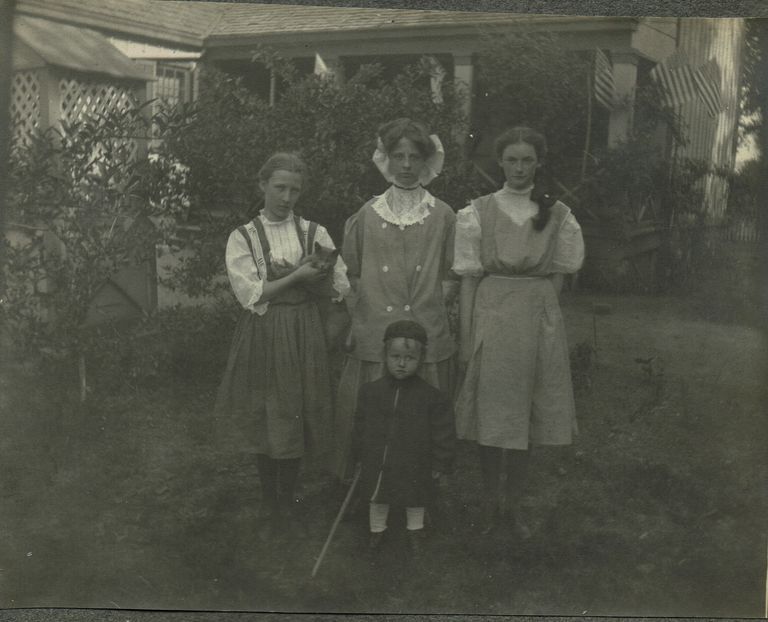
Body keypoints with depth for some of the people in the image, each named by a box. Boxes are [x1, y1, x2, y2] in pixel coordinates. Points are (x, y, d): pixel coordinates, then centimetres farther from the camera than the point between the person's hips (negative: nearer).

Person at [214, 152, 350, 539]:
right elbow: (251, 295, -9)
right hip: (262, 338, -1)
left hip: (303, 337, 1)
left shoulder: (315, 234, 5)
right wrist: (298, 276, -14)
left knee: (297, 418, 4)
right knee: (265, 421, 5)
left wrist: (281, 279, -12)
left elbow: (340, 287, -1)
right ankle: (269, 506, 22)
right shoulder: (242, 238, 1)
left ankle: (286, 503, 22)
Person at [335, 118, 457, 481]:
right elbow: (350, 275, 12)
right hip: (373, 339, 0)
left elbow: (451, 276, 10)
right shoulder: (366, 216, 7)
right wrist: (359, 316, 5)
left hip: (428, 340, 0)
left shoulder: (443, 217, 6)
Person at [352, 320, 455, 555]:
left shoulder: (431, 397, -16)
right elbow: (360, 426, 3)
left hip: (414, 467, -2)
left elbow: (443, 433, -9)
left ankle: (414, 531, 45)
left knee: (415, 501, 20)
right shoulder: (370, 391, -8)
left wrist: (440, 465, -6)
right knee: (377, 500, 21)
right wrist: (361, 455, 7)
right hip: (377, 464, 2)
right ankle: (377, 529, 45)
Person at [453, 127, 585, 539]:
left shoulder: (558, 216, 3)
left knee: (525, 416, 7)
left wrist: (537, 311, -4)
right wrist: (465, 340, -4)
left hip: (538, 321, 1)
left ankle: (512, 504, 21)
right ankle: (490, 499, 22)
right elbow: (469, 278, -1)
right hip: (490, 318, -1)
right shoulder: (477, 212, 0)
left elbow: (558, 276, 8)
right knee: (490, 413, 5)